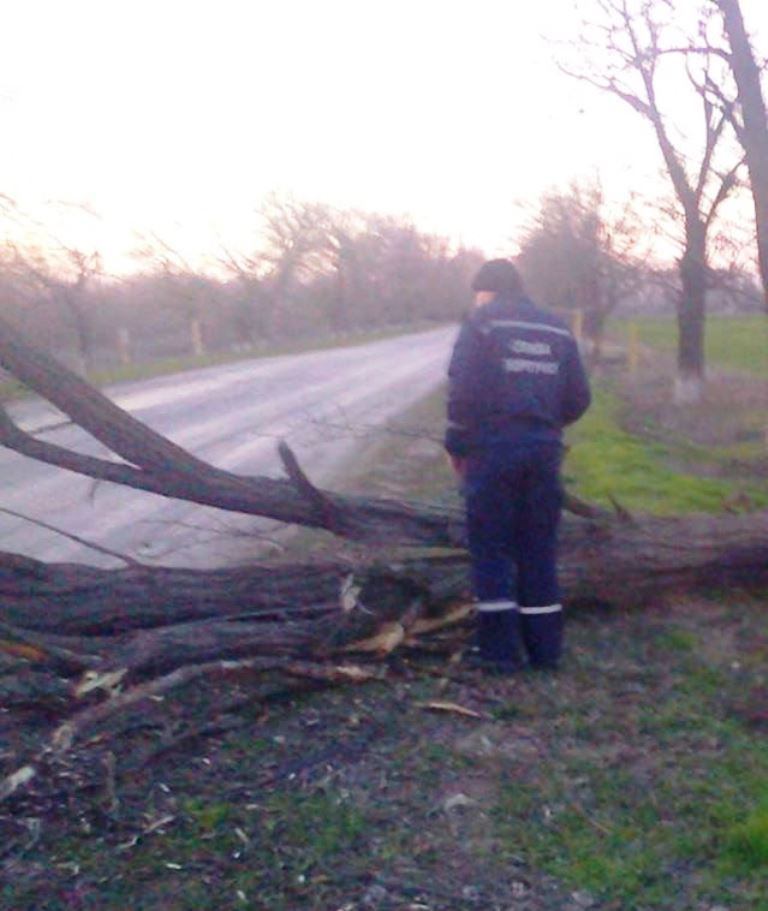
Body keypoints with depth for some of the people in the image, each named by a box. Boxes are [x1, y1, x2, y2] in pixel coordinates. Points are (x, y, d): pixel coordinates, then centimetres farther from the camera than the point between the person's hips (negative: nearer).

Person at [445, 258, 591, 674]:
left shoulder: (481, 321, -1)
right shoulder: (557, 329, 13)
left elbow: (463, 390, -10)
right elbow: (578, 398, 10)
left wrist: (457, 444, 0)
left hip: (493, 449, -4)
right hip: (544, 451, 5)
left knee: (491, 549, 2)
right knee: (539, 550, 11)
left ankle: (500, 650, 2)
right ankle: (544, 647, 14)